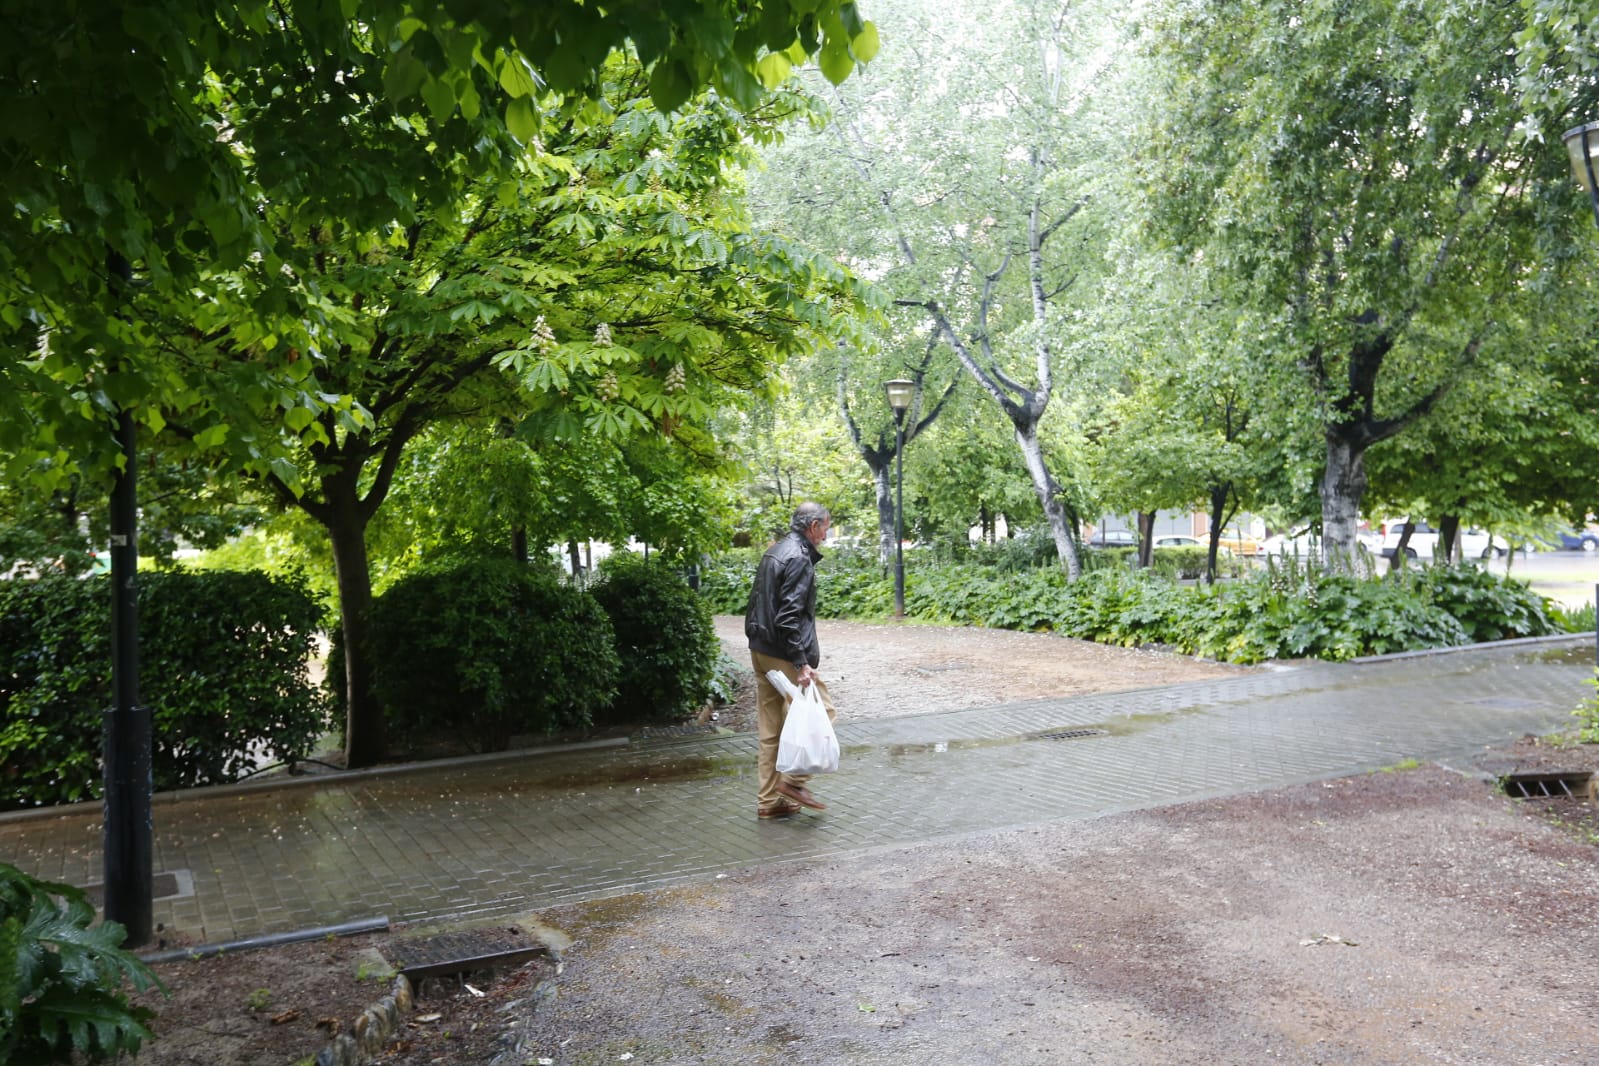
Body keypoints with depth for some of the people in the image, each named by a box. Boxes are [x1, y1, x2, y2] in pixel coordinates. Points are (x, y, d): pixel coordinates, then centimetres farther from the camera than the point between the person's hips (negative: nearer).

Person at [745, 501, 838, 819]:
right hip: (783, 654, -10)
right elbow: (789, 615, -22)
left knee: (771, 729, 12)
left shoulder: (773, 552, 16)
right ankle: (794, 778, 1)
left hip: (760, 650, 10)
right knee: (821, 710, 2)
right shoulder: (799, 558, -14)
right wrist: (801, 663, -23)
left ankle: (769, 800, 17)